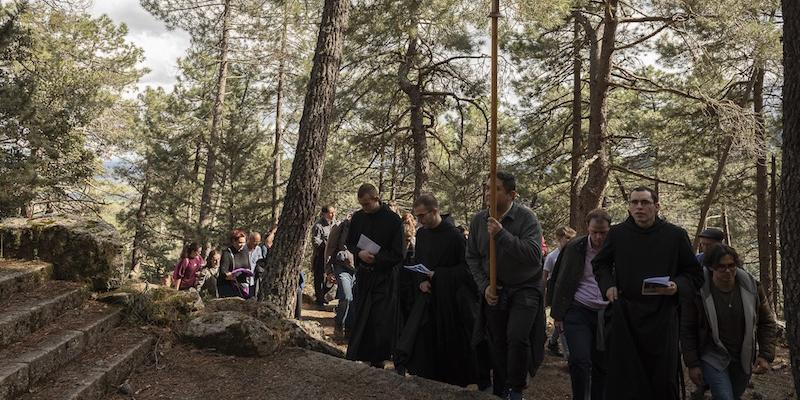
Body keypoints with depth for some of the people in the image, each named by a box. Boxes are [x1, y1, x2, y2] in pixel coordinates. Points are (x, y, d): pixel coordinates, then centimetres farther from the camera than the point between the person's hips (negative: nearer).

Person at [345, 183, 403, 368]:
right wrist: (359, 253, -8)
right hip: (362, 275, 4)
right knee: (356, 319, 6)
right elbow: (349, 242, 13)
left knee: (380, 321, -1)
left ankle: (377, 361, 11)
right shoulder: (358, 217, 4)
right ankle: (352, 358, 16)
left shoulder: (392, 219, -9)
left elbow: (397, 254, -8)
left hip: (383, 276, -4)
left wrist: (376, 258, -16)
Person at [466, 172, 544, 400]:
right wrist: (484, 286, -5)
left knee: (517, 337, -19)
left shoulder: (526, 218, -14)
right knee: (497, 343, 9)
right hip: (494, 291, 4)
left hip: (524, 288, -4)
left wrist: (502, 235, -32)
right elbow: (472, 257, 6)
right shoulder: (479, 220, -1)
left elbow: (534, 254, -26)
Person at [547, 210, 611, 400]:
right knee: (580, 361, -11)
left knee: (601, 364, 9)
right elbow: (562, 282, 0)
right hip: (578, 312, -2)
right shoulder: (575, 248, -4)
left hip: (606, 313, 2)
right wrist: (558, 314, -1)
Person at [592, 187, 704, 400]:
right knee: (622, 378, 3)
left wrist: (677, 286, -12)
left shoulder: (676, 235, 1)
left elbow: (694, 275, 8)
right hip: (625, 314, 1)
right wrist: (608, 285, 3)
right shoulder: (617, 233, 5)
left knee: (664, 378, 5)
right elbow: (600, 264, 21)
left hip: (661, 316, -1)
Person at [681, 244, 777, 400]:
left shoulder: (752, 287, -8)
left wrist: (766, 355, -6)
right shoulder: (698, 292, -18)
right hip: (712, 356, -4)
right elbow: (687, 329, -10)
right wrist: (692, 364, -10)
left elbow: (766, 322, 2)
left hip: (743, 357, 4)